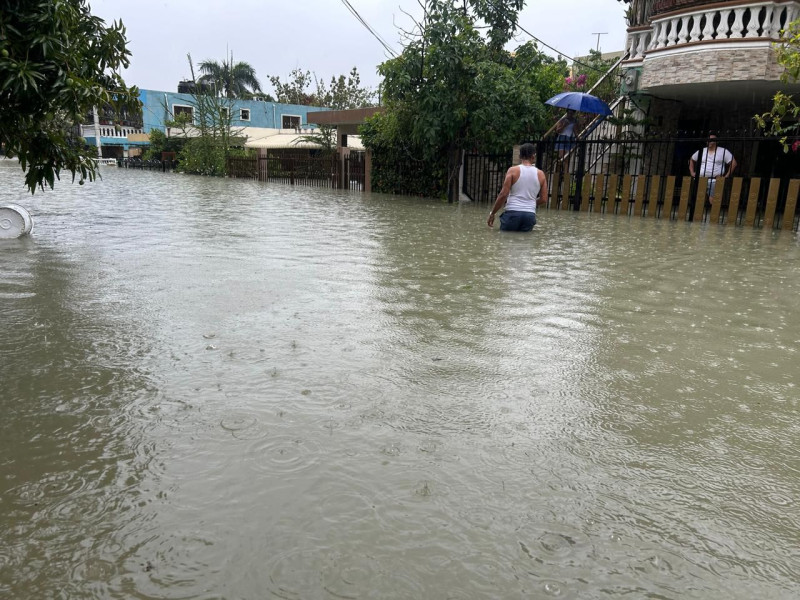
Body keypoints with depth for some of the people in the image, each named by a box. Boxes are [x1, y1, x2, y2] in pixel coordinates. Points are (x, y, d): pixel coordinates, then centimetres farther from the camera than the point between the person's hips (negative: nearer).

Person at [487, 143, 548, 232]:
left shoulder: (513, 170, -1)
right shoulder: (540, 174, 8)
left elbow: (503, 194, -7)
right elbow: (544, 199, 10)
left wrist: (492, 213, 1)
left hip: (513, 212, -2)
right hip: (530, 215, 3)